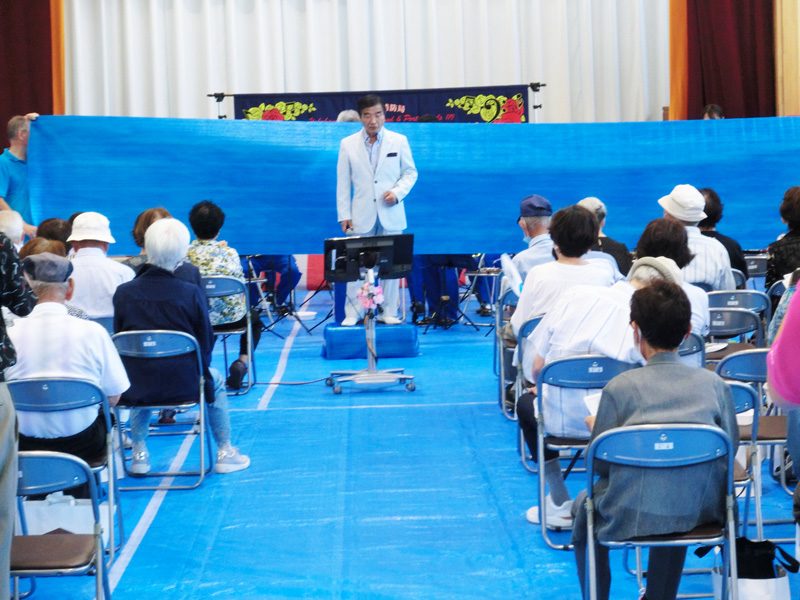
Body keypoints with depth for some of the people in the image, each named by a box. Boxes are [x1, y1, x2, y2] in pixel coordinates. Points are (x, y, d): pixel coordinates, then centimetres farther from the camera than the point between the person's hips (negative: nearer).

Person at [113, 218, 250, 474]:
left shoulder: (123, 292, -9)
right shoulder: (191, 293, -14)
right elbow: (205, 345, -4)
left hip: (135, 386, 2)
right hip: (183, 383, -2)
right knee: (215, 379, 31)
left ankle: (139, 453, 37)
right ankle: (224, 453, 34)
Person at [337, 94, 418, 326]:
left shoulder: (399, 141, 3)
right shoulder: (348, 144, 4)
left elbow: (410, 172, 8)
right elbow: (343, 182, 5)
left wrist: (398, 192, -11)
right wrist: (344, 215, 0)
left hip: (391, 214, 1)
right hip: (361, 215, 0)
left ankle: (388, 312, 13)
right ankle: (352, 313, 6)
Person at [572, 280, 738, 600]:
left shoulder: (619, 388, -15)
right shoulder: (715, 384, -7)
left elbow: (600, 463, -6)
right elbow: (730, 449, 4)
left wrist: (595, 428, 15)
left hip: (630, 516, -3)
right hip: (701, 513, 3)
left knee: (583, 505, 30)